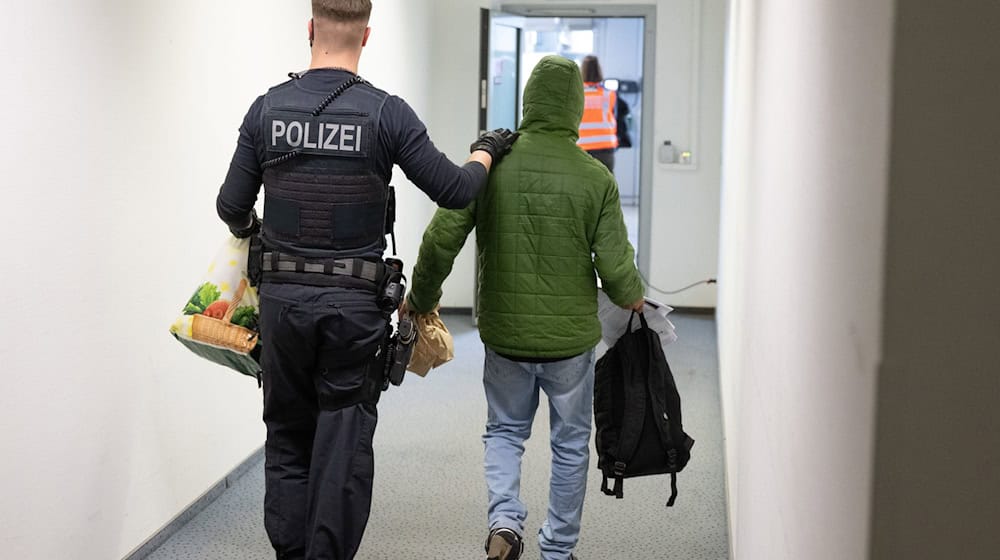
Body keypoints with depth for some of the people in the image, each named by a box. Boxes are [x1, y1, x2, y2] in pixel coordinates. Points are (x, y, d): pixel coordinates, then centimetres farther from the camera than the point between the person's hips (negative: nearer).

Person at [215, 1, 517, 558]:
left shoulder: (268, 109, -1)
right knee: (344, 448, 5)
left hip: (283, 298, 3)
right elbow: (455, 190, -7)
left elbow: (233, 208, 4)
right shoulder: (386, 113, -9)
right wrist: (486, 151, 14)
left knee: (287, 440, 14)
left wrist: (245, 227, 28)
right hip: (355, 303, -2)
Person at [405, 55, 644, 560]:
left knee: (504, 431, 22)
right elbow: (615, 270, -12)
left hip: (504, 333, 1)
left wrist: (420, 299, 6)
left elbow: (441, 240, -10)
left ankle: (504, 519, 0)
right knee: (570, 445, 17)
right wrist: (633, 299, 11)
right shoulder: (595, 178, -11)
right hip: (570, 337, -1)